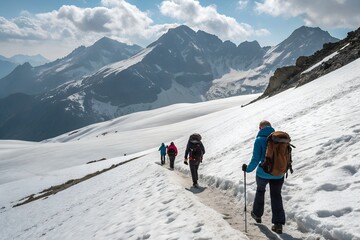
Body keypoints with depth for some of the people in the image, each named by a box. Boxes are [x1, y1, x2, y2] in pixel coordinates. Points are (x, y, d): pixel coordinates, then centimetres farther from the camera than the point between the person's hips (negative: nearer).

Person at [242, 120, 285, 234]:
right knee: (276, 196, 12)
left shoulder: (259, 140, -10)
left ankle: (257, 214, 37)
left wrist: (248, 169, 2)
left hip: (263, 173, -2)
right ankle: (278, 223, 5)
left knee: (260, 190, 24)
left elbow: (255, 159, -13)